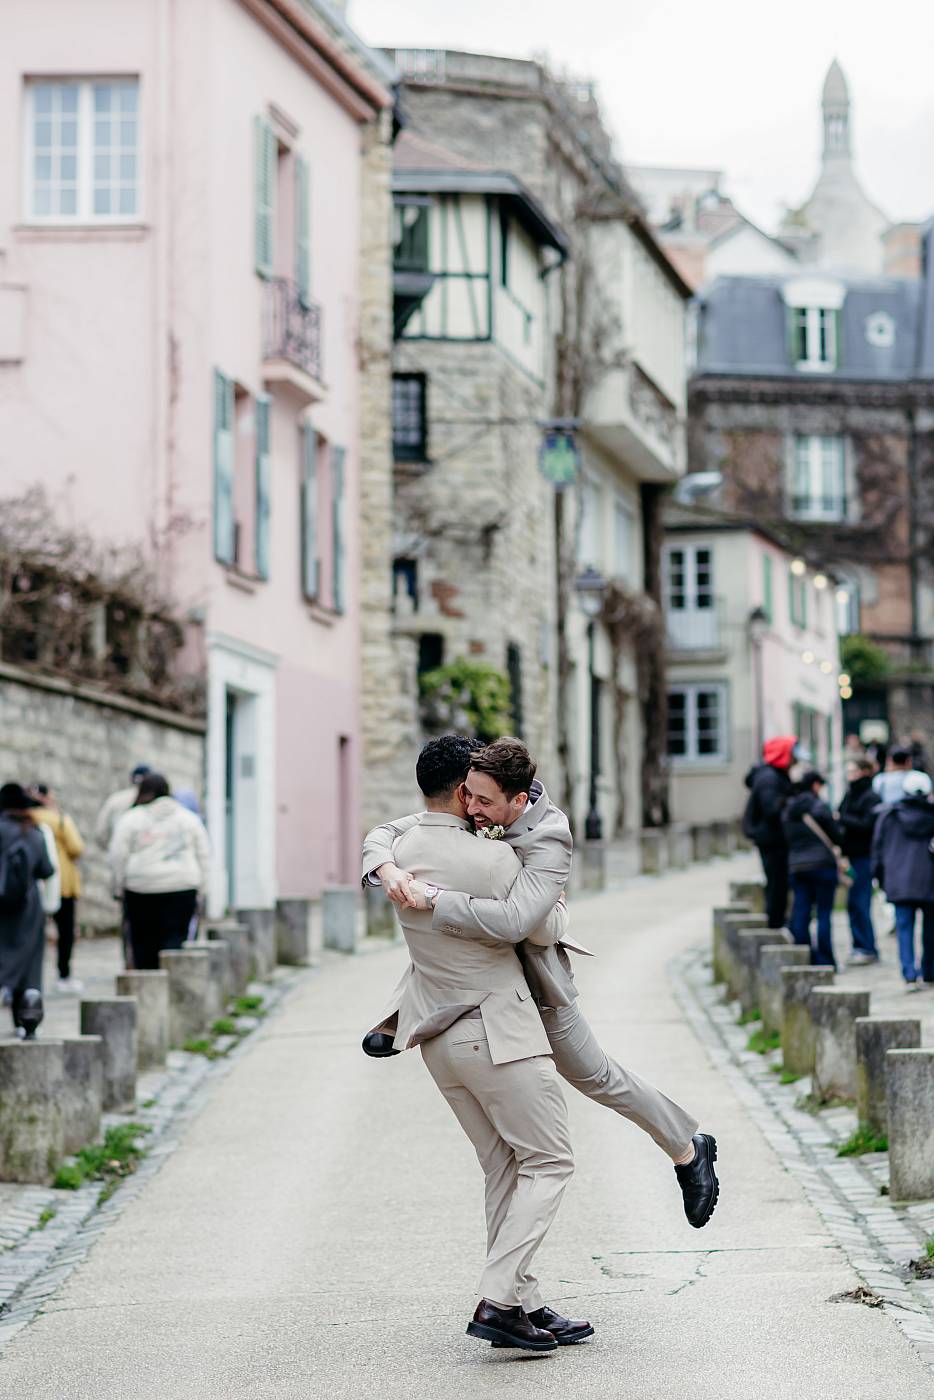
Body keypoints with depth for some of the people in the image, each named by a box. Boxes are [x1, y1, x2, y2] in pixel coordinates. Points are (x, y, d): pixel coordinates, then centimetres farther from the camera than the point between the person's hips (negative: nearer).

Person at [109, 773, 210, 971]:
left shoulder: (130, 819, 1)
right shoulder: (189, 817, 10)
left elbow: (118, 856, -1)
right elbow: (204, 855, 12)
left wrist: (120, 887, 9)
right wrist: (200, 887, 17)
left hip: (142, 890, -1)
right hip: (182, 888, 1)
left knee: (144, 942, 6)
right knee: (175, 938, -2)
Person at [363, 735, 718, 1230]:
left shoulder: (549, 841, -33)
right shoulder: (465, 814, -15)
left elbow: (512, 920, -48)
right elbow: (383, 834, -11)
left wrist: (431, 898, -47)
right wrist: (386, 869, -34)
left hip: (533, 983, -5)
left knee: (594, 1075, 8)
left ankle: (687, 1148, 28)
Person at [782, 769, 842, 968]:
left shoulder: (787, 810, 9)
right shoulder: (818, 807, -9)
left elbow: (788, 838, 12)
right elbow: (836, 836, -4)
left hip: (796, 865, 5)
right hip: (822, 864, -5)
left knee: (800, 914, 6)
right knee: (824, 913, -1)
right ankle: (824, 960, 0)